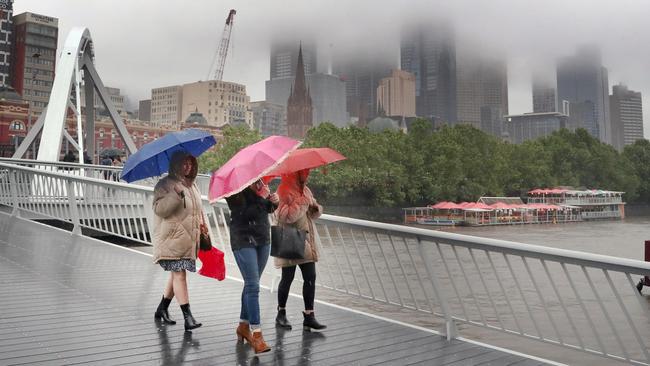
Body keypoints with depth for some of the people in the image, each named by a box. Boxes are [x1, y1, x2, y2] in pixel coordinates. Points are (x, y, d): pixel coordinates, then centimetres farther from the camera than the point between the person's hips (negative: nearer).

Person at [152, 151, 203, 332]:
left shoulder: (192, 185, 17)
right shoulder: (165, 184, -7)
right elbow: (159, 209, -19)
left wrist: (202, 226, 21)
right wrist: (176, 194, -29)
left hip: (188, 239, 8)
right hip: (172, 238, -8)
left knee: (176, 274, 12)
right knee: (179, 274, -11)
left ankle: (161, 310, 28)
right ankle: (188, 318, -11)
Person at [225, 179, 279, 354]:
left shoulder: (260, 182, 8)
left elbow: (268, 209, 18)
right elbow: (243, 214, -21)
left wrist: (274, 201, -3)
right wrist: (261, 198, -23)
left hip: (263, 238, 7)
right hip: (244, 240, -7)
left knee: (251, 284, 14)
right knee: (253, 286, -12)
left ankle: (243, 326, 27)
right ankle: (256, 334, -11)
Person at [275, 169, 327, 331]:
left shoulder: (305, 190, 11)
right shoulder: (284, 190, -12)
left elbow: (314, 214, 20)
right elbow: (283, 216, -23)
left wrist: (316, 207, -3)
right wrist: (302, 203, -21)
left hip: (306, 239, 7)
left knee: (310, 277, 1)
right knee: (288, 277, 4)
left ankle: (309, 316, 7)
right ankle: (281, 314, 22)